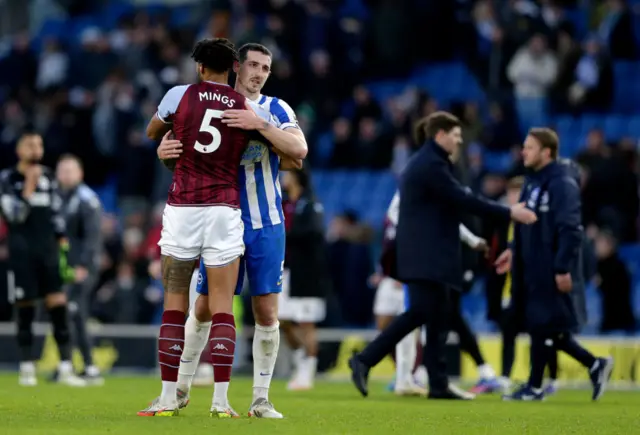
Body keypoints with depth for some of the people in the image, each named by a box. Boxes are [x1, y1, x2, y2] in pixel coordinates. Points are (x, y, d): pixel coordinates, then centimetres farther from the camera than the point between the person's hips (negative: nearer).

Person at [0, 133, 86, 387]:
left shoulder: (48, 177, 12)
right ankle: (27, 368, 9)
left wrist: (62, 241, 10)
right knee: (25, 308, 0)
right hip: (22, 252, -3)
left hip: (49, 251, 4)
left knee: (58, 305, -4)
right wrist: (29, 187, -18)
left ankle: (65, 368, -4)